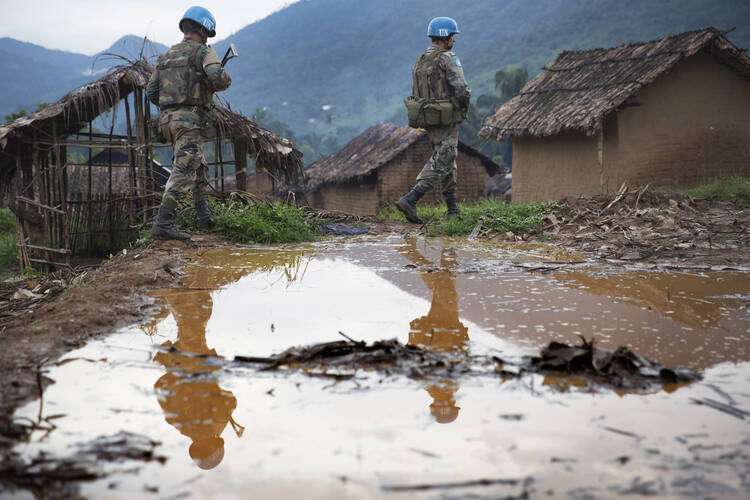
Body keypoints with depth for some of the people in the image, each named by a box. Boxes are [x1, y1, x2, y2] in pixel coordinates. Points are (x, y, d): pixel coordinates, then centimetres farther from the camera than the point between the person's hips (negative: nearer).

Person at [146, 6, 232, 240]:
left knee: (198, 166, 22)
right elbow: (218, 78, -20)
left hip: (166, 118, 8)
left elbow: (151, 92, 15)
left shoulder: (166, 56, 18)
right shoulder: (203, 51, -2)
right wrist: (224, 81, 3)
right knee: (183, 171, -12)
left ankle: (204, 216, 27)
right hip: (189, 120, -8)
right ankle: (163, 223, -22)